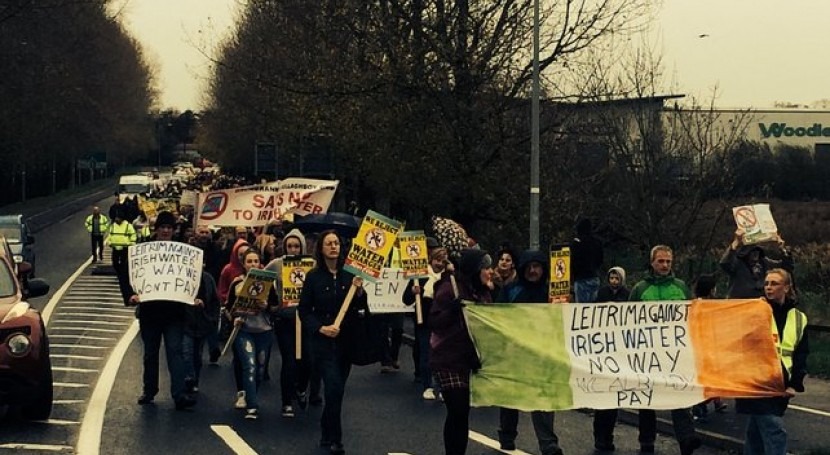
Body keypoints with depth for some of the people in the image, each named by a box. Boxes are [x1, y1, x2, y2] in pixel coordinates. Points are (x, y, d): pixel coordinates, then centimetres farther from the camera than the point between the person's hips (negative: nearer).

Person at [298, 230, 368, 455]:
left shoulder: (349, 274, 1)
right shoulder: (314, 277, -4)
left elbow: (361, 307, 5)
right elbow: (304, 310, 0)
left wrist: (359, 292, -15)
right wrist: (320, 328, -14)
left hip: (347, 340, 3)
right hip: (323, 341, -3)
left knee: (336, 389, 10)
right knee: (334, 387, -14)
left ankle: (327, 435, 25)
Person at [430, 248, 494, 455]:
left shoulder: (483, 292, 9)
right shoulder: (450, 288, -12)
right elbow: (434, 322, -15)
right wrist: (454, 309, -29)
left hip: (469, 359, 7)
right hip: (448, 360, -7)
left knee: (461, 411, 8)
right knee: (458, 411, -10)